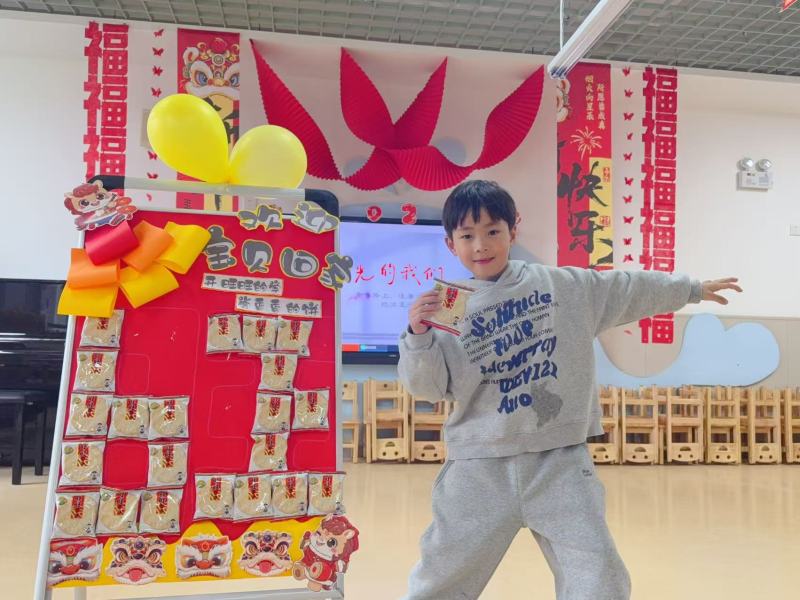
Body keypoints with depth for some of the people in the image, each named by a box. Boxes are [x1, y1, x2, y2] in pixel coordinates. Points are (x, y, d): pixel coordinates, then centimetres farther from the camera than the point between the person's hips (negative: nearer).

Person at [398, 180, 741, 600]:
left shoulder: (563, 285, 3)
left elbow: (628, 289, 16)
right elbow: (428, 385, -6)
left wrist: (690, 290, 26)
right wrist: (418, 336, -25)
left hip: (560, 460, 1)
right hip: (481, 467, 0)